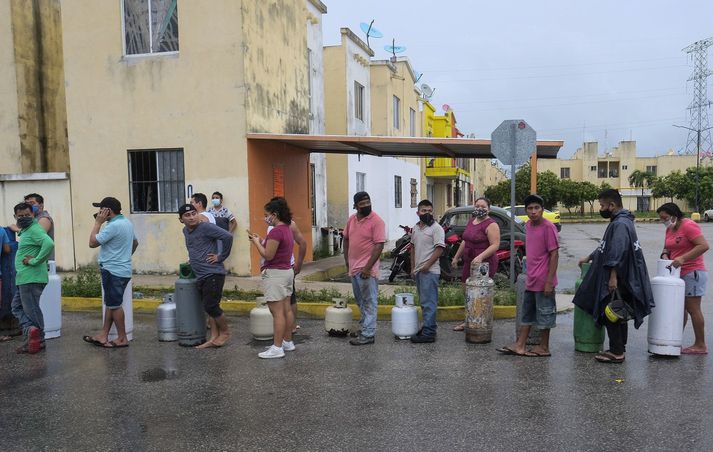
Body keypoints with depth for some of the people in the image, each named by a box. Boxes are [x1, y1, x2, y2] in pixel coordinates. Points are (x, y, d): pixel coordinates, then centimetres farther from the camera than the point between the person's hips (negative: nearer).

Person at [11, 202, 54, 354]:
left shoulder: (35, 229, -15)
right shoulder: (26, 230, 17)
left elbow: (49, 244, -32)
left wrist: (35, 261, -25)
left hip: (31, 278, -10)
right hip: (24, 278, 10)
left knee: (31, 310, -2)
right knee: (17, 307, 13)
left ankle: (38, 341, 6)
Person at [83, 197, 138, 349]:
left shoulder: (113, 226, -20)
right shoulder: (127, 223, 12)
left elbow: (92, 243, -18)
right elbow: (135, 242, 25)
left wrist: (98, 223, -11)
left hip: (113, 271, -10)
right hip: (124, 269, 10)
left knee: (114, 305, -1)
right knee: (111, 304, 14)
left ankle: (122, 339, 6)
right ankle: (103, 335, 21)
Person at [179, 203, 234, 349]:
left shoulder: (206, 227, -14)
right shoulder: (186, 231, 13)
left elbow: (228, 236, -22)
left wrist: (220, 257, -15)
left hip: (213, 274, -8)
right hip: (200, 276, 8)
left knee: (211, 306, -6)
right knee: (209, 307, 11)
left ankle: (225, 332, 14)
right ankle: (214, 338, 18)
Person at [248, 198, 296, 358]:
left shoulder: (276, 231, -19)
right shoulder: (287, 229, 12)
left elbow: (268, 255, -19)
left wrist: (257, 243, -6)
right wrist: (261, 241, 10)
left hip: (275, 273, -10)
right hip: (287, 271, 10)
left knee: (277, 312, -6)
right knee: (286, 309, 14)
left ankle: (277, 348, -1)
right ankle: (287, 342, 23)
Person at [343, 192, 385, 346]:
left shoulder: (376, 221, -14)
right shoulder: (351, 219, 7)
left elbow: (379, 246, -18)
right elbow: (346, 239, 17)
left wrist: (368, 267, -21)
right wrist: (347, 261, 11)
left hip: (367, 269, -7)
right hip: (353, 268, 8)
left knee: (369, 303, 0)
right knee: (360, 301, 20)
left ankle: (368, 335, 5)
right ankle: (363, 327, 35)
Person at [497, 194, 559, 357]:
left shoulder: (548, 227, -15)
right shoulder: (528, 226, 8)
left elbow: (554, 254, -16)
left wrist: (549, 281, -19)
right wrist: (529, 275, 17)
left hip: (543, 281, -8)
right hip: (531, 280, 8)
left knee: (544, 314, 5)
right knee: (527, 313, 14)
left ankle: (544, 348, 17)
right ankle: (520, 345, 23)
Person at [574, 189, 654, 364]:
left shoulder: (620, 224, -19)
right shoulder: (617, 222, 15)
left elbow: (618, 253, -26)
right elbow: (606, 247, 27)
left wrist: (613, 277, -27)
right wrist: (589, 258, 30)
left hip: (616, 279, -10)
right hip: (616, 279, 10)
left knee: (612, 315, -4)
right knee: (617, 315, 16)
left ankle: (616, 352, 2)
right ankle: (619, 348, 24)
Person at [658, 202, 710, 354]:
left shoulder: (688, 225, -14)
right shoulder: (670, 229, 12)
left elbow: (704, 245, -22)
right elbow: (667, 247, 21)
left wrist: (683, 258, -27)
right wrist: (665, 254, -3)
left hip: (693, 273, -9)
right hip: (679, 274, 9)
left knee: (693, 309, -4)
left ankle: (700, 345, 4)